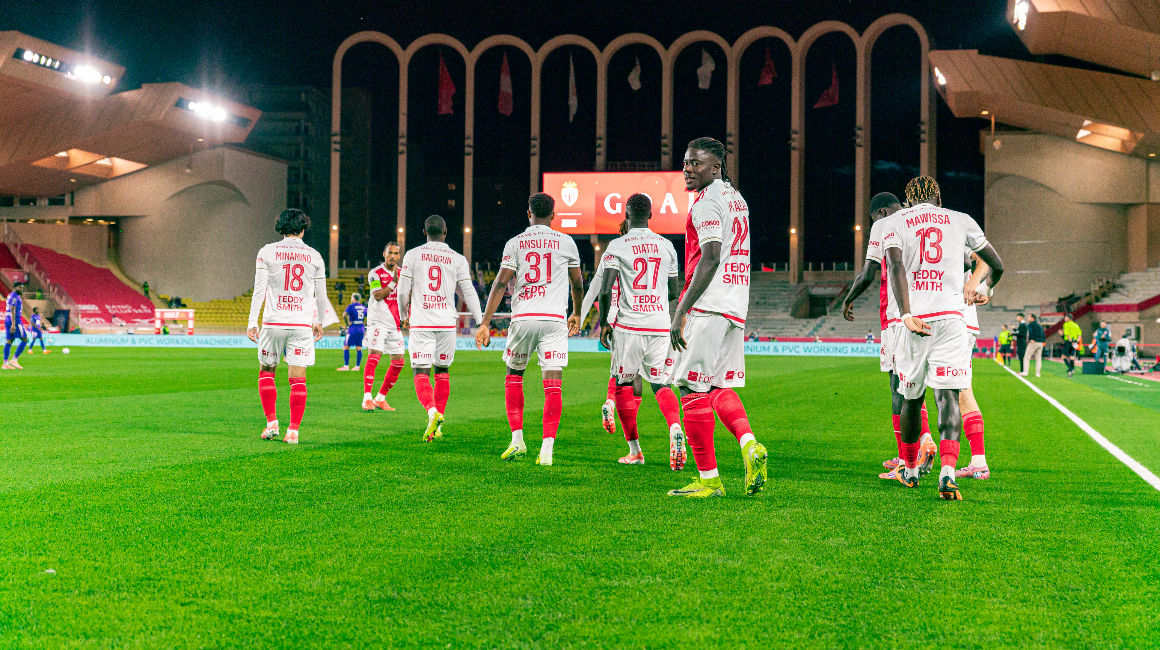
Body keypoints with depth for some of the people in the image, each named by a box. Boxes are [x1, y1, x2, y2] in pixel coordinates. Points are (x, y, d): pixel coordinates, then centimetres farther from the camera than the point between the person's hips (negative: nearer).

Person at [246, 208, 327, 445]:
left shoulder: (267, 252, 2)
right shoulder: (314, 256, 6)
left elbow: (259, 289, -3)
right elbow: (321, 295, 11)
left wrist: (252, 322, 0)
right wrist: (319, 322, 24)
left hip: (273, 322, 0)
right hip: (302, 324, 0)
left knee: (266, 372, 16)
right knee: (298, 378, 0)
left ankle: (272, 423, 9)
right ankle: (293, 431, -3)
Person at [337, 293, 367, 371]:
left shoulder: (351, 306, -4)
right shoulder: (364, 307, 12)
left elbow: (344, 315, -20)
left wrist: (347, 324, -9)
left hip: (353, 329, -6)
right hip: (361, 330, 6)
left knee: (346, 347, 0)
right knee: (358, 348, 9)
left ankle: (346, 366, -6)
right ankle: (357, 366, 7)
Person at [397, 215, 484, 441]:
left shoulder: (412, 255, 2)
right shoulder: (457, 259, 4)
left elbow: (403, 291, 3)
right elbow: (468, 293, 3)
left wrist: (404, 316, 19)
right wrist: (481, 322, 7)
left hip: (421, 323, -2)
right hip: (446, 323, 2)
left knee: (421, 373, -3)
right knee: (442, 371, 15)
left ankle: (433, 412, -29)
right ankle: (437, 426, 16)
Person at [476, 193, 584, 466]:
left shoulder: (515, 243, 4)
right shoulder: (566, 243, 8)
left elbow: (501, 283, -3)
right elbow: (577, 283, 17)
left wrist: (485, 323, -3)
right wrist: (577, 314, 34)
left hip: (523, 317, 0)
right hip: (555, 319, 0)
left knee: (514, 375, 19)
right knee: (553, 383, -3)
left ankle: (517, 440, 14)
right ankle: (547, 449, -11)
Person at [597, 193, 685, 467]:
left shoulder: (617, 247, -4)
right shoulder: (666, 246, 8)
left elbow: (605, 290, -11)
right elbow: (675, 290, 15)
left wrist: (604, 323, 2)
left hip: (628, 325, -3)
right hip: (660, 326, 3)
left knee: (623, 385, 11)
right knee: (661, 384, 8)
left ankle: (634, 450, 12)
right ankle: (675, 427, -21)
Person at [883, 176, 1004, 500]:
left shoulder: (896, 223, 9)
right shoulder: (960, 221, 14)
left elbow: (895, 266, -10)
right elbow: (996, 266, 23)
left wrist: (907, 314, -19)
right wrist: (977, 288, 44)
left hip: (915, 320, 0)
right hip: (950, 317, 0)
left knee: (912, 398, 15)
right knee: (948, 397, -6)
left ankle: (910, 469, 31)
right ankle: (947, 471, -24)